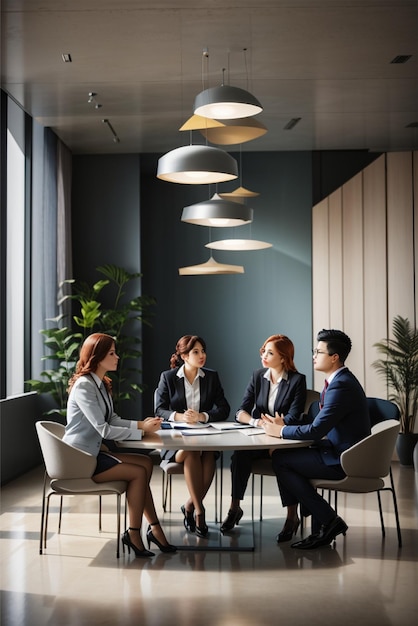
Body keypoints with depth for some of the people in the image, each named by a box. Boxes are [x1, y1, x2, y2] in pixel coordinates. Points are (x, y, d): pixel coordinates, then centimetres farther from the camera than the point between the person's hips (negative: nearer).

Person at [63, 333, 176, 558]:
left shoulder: (102, 384, 12)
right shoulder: (84, 386, -18)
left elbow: (113, 420, 13)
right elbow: (104, 429, -22)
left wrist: (141, 423, -3)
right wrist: (142, 430, -17)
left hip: (95, 451, 9)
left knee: (146, 463, -5)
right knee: (139, 472, -15)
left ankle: (154, 528, -5)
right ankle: (134, 533, -5)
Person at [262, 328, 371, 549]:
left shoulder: (341, 386, -21)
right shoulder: (340, 381, 12)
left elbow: (316, 430, -23)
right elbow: (319, 426, 15)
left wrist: (281, 431, -9)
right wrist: (284, 425, 3)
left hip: (344, 461, -10)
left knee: (280, 460, -8)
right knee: (285, 456, 10)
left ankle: (329, 521, -4)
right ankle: (321, 529, 8)